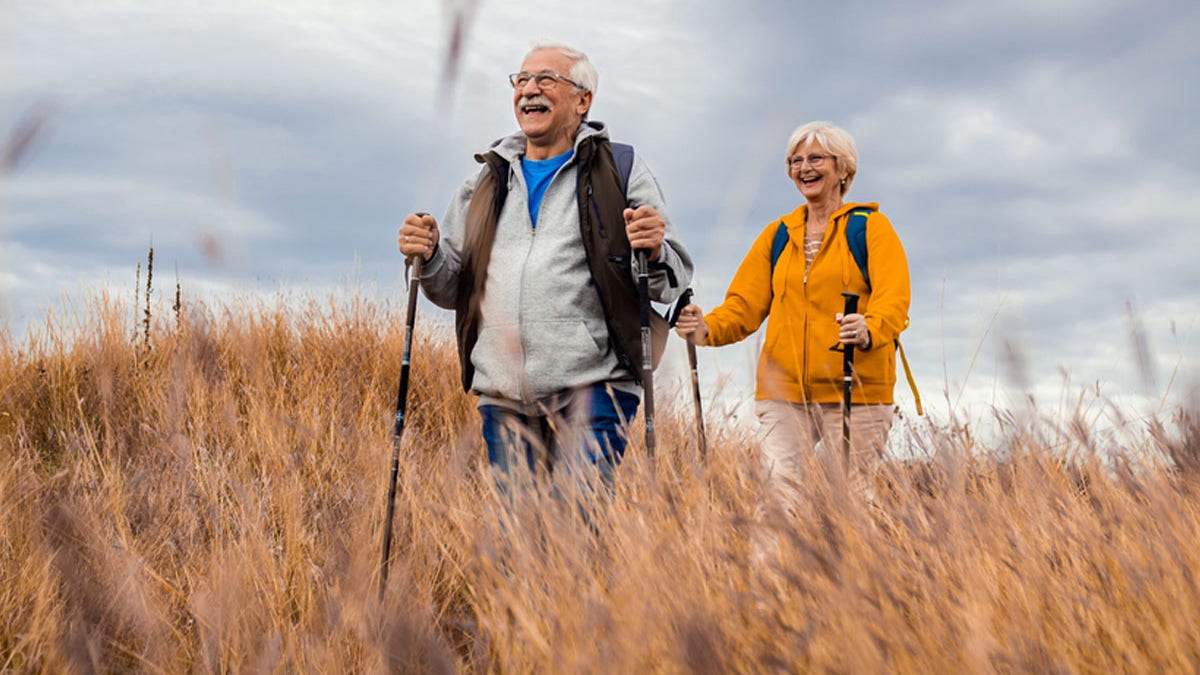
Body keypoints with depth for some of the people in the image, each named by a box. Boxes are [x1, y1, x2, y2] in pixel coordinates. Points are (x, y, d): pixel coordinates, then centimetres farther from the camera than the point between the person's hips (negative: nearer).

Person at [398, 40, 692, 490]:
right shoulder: (486, 182, 20)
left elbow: (673, 282, 3)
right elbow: (454, 291, 22)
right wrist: (429, 257, 1)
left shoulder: (621, 172, 7)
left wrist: (655, 252, -19)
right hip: (504, 395, 5)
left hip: (590, 388, -4)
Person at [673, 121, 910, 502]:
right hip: (783, 392, 3)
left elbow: (893, 299, -8)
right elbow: (744, 305, 13)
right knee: (778, 493, -10)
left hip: (855, 391, -3)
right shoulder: (776, 235, 18)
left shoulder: (871, 227, 6)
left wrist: (868, 331, -30)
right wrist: (707, 329, -8)